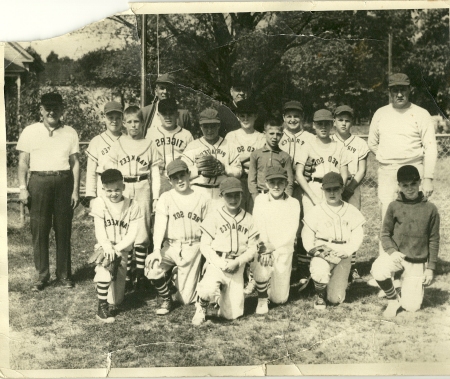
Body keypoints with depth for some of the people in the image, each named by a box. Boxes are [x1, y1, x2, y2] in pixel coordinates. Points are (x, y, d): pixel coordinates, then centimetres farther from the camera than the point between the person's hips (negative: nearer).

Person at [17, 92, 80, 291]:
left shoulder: (70, 133, 7)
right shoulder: (30, 132, 5)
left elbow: (75, 163, 8)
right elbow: (23, 162, 6)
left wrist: (75, 190, 2)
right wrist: (23, 188, -3)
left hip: (64, 182, 1)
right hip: (39, 182, -1)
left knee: (64, 230, 5)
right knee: (39, 230, 1)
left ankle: (64, 274, 15)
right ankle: (42, 276, 11)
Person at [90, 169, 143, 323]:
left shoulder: (132, 206, 0)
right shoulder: (99, 203, -2)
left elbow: (132, 233, -6)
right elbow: (100, 230, -9)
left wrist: (117, 248, -18)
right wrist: (107, 247, -24)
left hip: (122, 250, 2)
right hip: (104, 247, -1)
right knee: (105, 271, -32)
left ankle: (111, 305, 33)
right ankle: (102, 309, -18)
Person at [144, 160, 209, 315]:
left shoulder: (201, 199, 6)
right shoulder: (166, 198, 2)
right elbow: (160, 223, -10)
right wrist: (156, 249, -24)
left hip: (192, 249, 0)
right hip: (170, 247, 0)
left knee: (186, 298, -1)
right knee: (152, 268, -30)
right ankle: (166, 300, 0)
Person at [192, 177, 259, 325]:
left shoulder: (248, 219, 7)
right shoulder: (214, 216, -1)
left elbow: (253, 248, 6)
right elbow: (205, 246, -3)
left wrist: (237, 262, -11)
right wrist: (220, 263, -16)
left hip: (237, 267, 3)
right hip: (216, 264, -3)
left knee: (232, 314, 0)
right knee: (208, 290, -34)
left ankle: (223, 298, 34)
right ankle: (201, 308, 0)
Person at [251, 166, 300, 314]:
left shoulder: (293, 203, 0)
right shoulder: (260, 200, 3)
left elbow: (290, 234, -9)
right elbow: (258, 228, -5)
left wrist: (271, 247, -21)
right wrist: (264, 248, -20)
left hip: (283, 251, 1)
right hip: (263, 249, 0)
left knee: (279, 299, 1)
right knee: (262, 270, -34)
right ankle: (262, 300, -5)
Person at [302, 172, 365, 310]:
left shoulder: (351, 211, 5)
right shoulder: (317, 211, 3)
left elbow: (357, 237, 2)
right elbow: (307, 236, 3)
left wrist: (344, 251, -13)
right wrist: (313, 250, -15)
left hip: (343, 256, 1)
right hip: (322, 253, -1)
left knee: (336, 299, -5)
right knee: (320, 273, -36)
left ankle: (337, 283, 32)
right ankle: (320, 296, -2)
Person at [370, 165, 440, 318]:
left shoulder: (430, 209, -5)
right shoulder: (394, 206, -4)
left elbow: (434, 240, 1)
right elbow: (385, 234, 3)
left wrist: (431, 268, -1)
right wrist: (391, 251, -16)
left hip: (418, 261, 0)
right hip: (396, 254, 0)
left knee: (412, 307, -3)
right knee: (378, 271, -34)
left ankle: (408, 284, 31)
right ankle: (393, 299, -3)